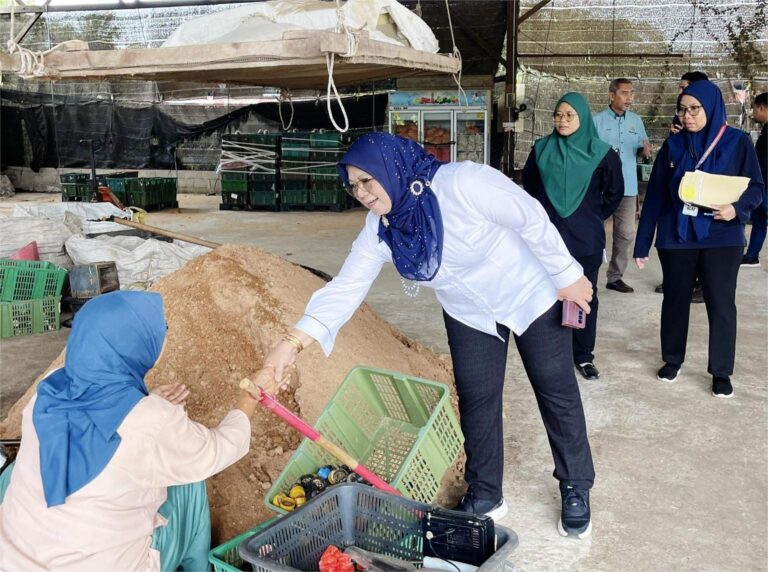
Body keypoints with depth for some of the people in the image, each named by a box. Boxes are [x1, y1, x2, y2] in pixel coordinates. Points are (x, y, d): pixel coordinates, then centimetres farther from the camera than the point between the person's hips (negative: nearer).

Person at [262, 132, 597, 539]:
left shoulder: (463, 183, -33)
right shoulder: (380, 229, -15)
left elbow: (533, 220, -24)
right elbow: (346, 287, -20)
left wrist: (566, 275, -14)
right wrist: (295, 341, -32)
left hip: (530, 294, -4)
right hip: (469, 314, 5)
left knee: (557, 393, 8)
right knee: (476, 400, 8)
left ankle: (576, 490, 28)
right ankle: (485, 494, 28)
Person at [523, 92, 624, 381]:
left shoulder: (600, 152, -4)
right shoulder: (541, 149, 1)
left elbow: (615, 192, 7)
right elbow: (529, 185, 15)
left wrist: (594, 217, 8)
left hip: (586, 238, -1)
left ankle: (584, 355, 19)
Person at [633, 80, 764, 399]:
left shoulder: (738, 142, -3)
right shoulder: (673, 145, 2)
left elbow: (756, 187, 0)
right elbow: (655, 195, 3)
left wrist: (737, 208, -22)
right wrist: (643, 242, 1)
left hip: (722, 238, -2)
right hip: (676, 237, 2)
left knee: (721, 304, 3)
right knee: (675, 299, 11)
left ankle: (721, 372, 16)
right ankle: (672, 360, 29)